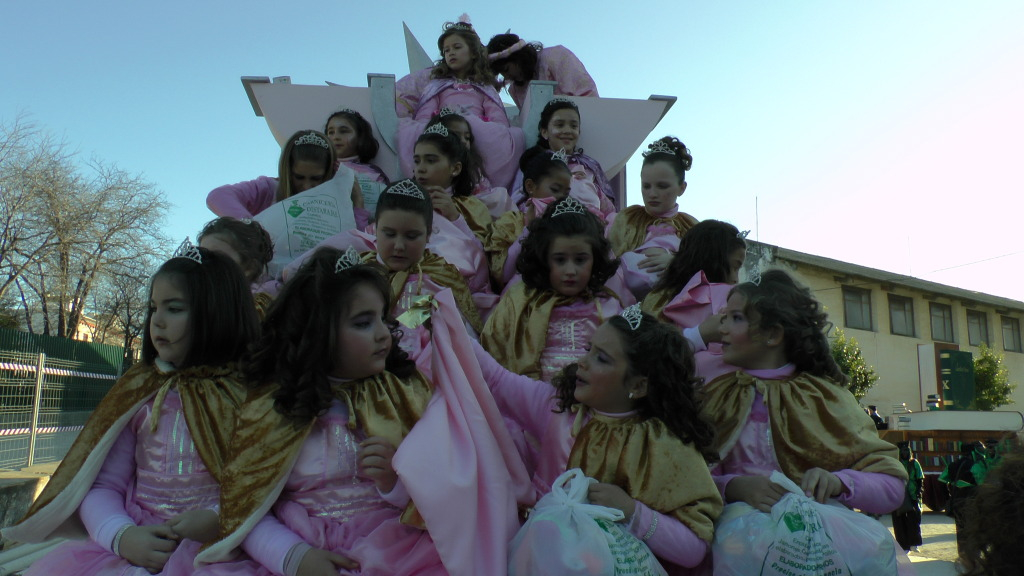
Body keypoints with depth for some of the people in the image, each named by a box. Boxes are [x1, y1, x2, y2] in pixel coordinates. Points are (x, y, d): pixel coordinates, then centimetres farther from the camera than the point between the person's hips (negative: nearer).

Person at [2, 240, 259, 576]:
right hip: (140, 543, 4)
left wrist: (220, 519, -20)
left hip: (220, 545, -4)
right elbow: (103, 486, 8)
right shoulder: (139, 391, 11)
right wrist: (122, 536, -11)